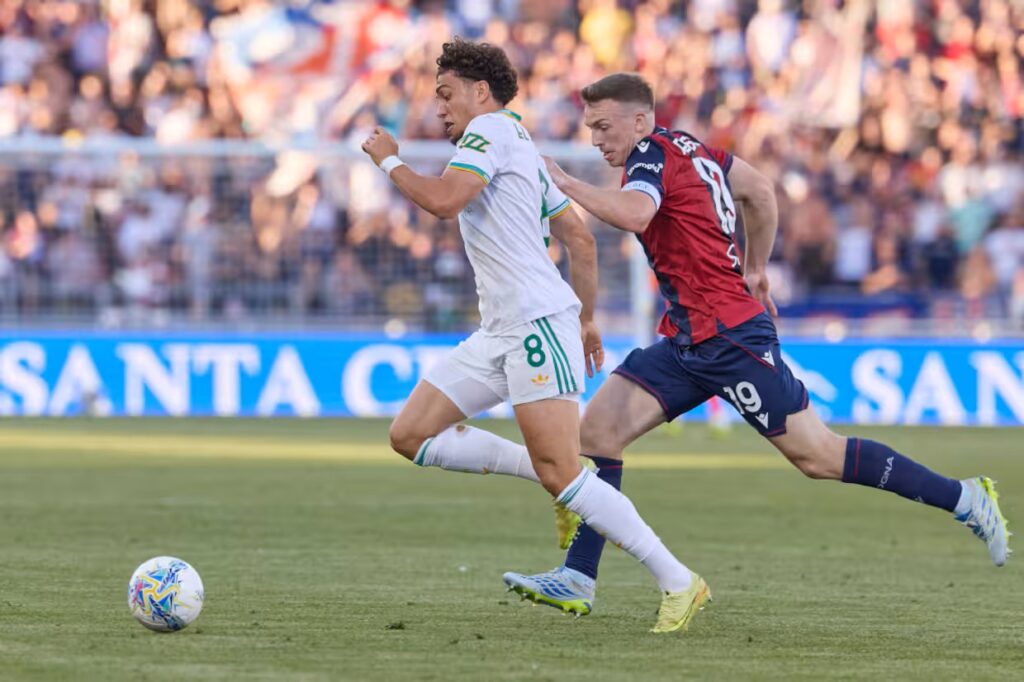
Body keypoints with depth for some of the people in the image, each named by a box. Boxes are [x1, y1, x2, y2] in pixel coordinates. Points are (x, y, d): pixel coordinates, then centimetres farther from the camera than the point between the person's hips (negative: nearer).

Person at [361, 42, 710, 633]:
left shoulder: (491, 129, -5)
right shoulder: (519, 145, 23)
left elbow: (444, 200, -21)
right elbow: (581, 237, 25)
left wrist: (390, 161, -5)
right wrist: (587, 317, 28)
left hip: (538, 321, -10)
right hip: (501, 334, 10)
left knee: (559, 472, -17)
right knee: (410, 436, 5)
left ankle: (678, 583, -14)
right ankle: (556, 479, 7)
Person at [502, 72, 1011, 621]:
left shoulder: (654, 152, -13)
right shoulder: (687, 148, 13)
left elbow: (632, 212, -35)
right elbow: (760, 190, 25)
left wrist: (565, 183, -26)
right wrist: (754, 270, 32)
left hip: (729, 337, -10)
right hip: (688, 339, 10)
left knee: (817, 456, -4)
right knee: (597, 429, -1)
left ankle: (965, 499, 5)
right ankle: (577, 580, -3)